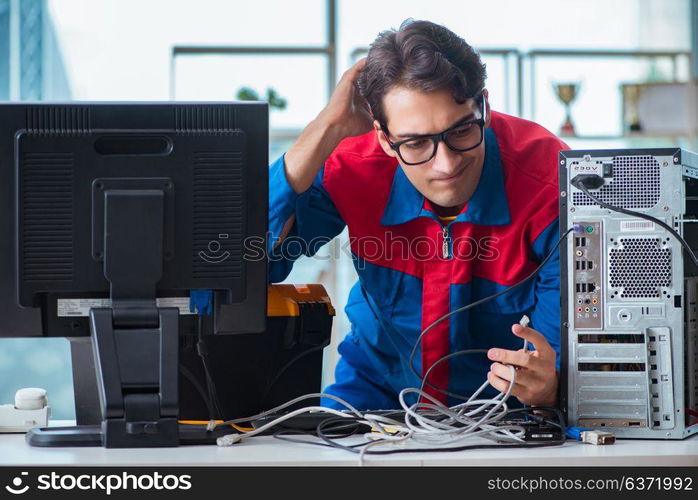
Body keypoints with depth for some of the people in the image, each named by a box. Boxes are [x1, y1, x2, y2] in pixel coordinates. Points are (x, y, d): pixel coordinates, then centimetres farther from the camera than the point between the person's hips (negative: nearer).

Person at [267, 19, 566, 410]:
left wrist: (547, 387, -47)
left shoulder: (550, 185, -23)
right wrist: (328, 129, -28)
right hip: (380, 388, 1)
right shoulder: (354, 168, -17)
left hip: (505, 407, 0)